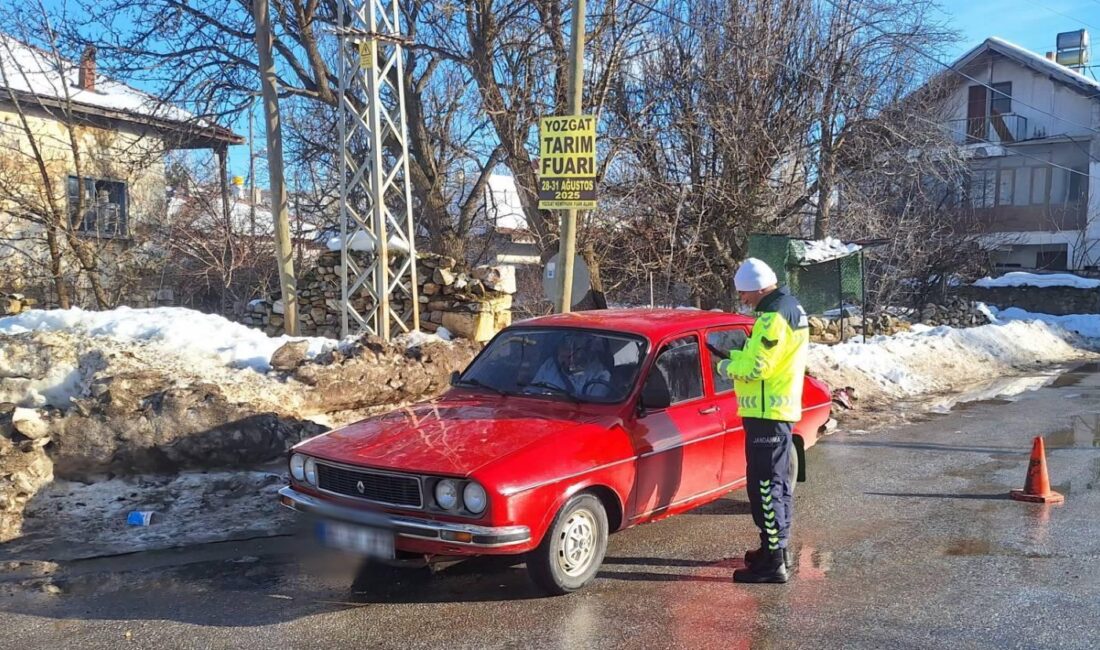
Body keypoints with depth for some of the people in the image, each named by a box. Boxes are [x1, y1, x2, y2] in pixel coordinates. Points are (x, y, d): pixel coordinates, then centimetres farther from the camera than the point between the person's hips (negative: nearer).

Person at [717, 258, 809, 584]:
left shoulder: (774, 316, -20)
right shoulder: (791, 307, 13)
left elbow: (755, 366, -22)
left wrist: (725, 365, -5)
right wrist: (732, 354, 7)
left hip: (767, 413, -11)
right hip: (782, 409, 11)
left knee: (765, 486, -7)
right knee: (778, 483, 19)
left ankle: (772, 563, -4)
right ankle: (779, 548, 30)